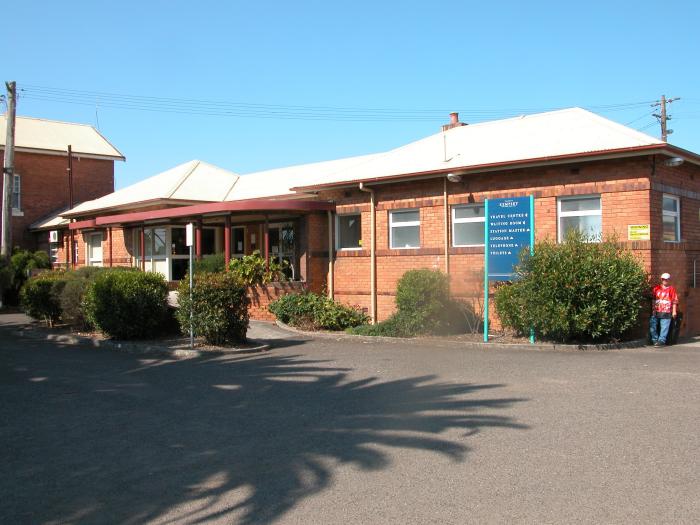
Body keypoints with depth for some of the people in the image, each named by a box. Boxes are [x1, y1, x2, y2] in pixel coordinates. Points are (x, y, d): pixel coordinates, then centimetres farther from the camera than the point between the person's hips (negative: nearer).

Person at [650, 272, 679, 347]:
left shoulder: (671, 289, 5)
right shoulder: (656, 288, 12)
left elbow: (674, 301, 4)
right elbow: (653, 300, 14)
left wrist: (674, 311, -1)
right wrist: (653, 309, 8)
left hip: (666, 313, -3)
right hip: (656, 312, 3)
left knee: (664, 327, -9)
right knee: (652, 325, -4)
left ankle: (661, 340, -7)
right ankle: (655, 340, 6)